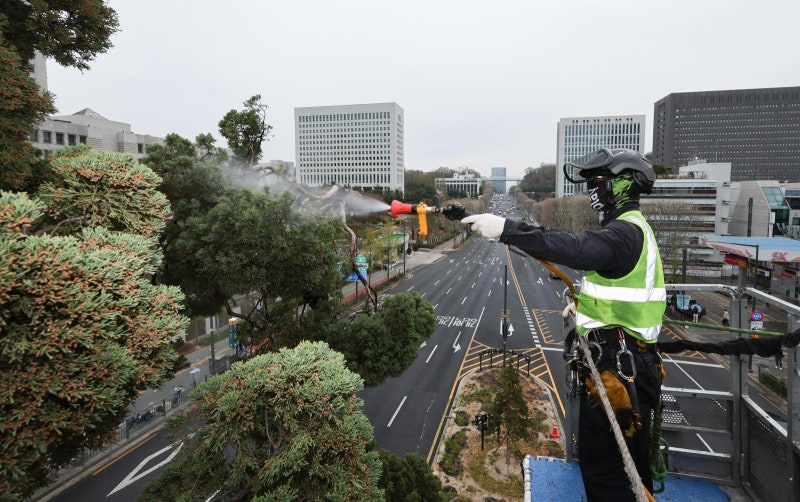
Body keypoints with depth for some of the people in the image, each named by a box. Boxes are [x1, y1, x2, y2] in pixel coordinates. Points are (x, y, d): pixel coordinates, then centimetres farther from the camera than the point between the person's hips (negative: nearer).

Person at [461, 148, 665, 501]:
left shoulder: (625, 231, -19)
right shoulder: (631, 228, 16)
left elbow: (576, 249, -37)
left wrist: (506, 229, -41)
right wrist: (587, 303, 10)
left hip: (617, 366, -11)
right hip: (627, 360, 11)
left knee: (603, 461, 0)